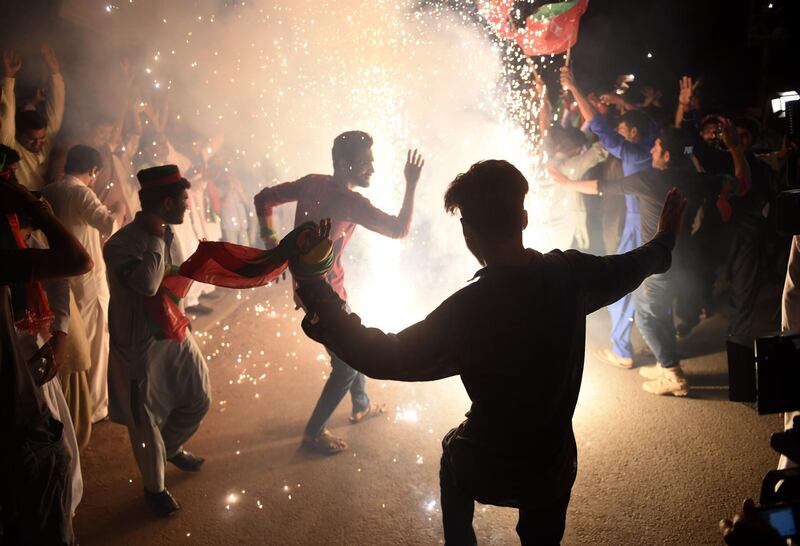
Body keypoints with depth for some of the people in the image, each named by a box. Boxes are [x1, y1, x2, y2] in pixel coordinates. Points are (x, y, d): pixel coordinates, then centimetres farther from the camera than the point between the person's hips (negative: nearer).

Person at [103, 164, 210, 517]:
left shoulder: (168, 233, 0)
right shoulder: (120, 245, -24)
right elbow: (147, 284, -41)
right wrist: (156, 238, -30)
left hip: (174, 332, 7)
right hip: (140, 345, -7)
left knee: (199, 399, 16)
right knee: (147, 422, 10)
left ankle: (171, 448, 47)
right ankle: (154, 487, 35)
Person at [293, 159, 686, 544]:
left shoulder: (467, 308, -29)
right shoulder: (569, 274, -15)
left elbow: (386, 358, -24)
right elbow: (625, 269, 6)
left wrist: (318, 298, -18)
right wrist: (663, 243, 29)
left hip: (488, 470, -3)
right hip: (554, 466, 3)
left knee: (455, 452, 32)